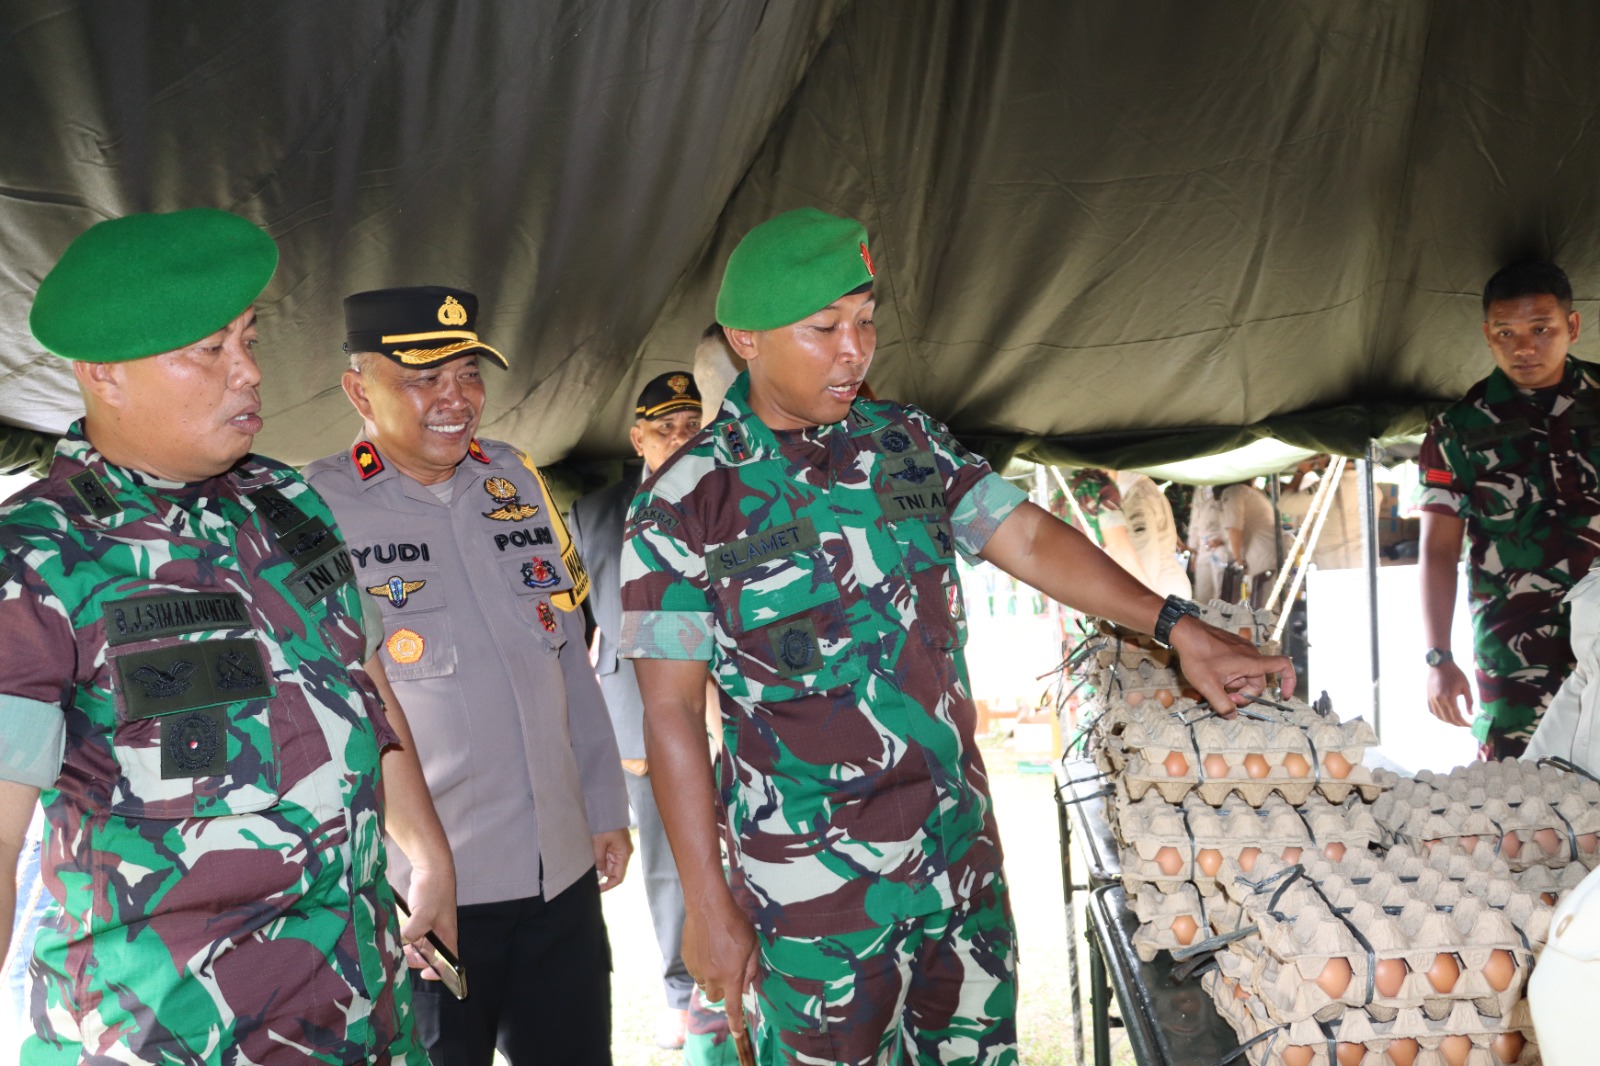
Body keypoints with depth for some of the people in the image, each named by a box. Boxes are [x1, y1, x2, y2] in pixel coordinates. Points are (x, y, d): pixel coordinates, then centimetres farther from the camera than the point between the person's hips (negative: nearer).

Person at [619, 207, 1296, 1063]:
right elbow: (671, 713, -10)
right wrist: (709, 908, -10)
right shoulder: (683, 506, -10)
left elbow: (1027, 538, 3)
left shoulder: (908, 441, 4)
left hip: (960, 852, 5)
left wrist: (1176, 627, -10)